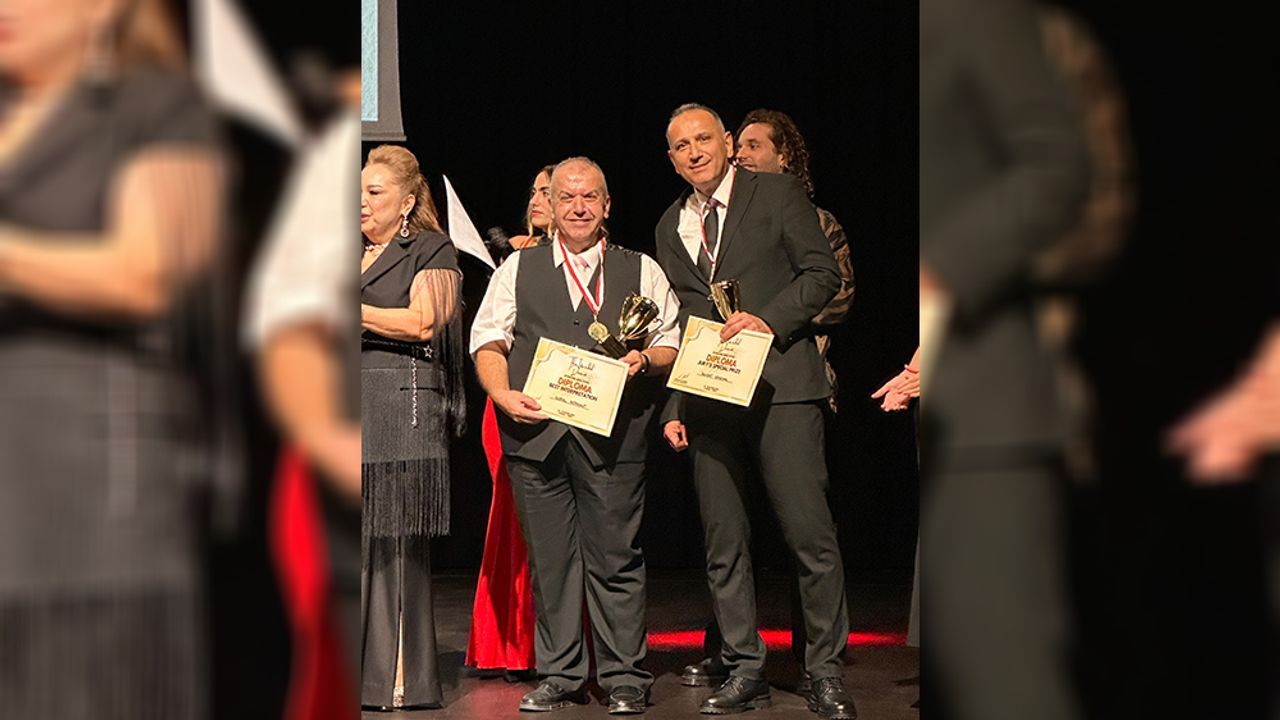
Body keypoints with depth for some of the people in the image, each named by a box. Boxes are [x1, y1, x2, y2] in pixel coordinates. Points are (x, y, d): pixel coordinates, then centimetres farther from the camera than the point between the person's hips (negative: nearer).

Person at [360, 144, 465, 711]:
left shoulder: (431, 251, 5)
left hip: (404, 412, -5)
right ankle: (356, 673, 1)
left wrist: (352, 311, -8)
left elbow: (423, 322, -9)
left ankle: (402, 679, -3)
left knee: (395, 545, -6)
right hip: (350, 412, 5)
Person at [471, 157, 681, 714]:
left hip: (612, 433, -1)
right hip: (535, 431, 1)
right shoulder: (518, 269, 16)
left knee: (615, 557, -2)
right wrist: (503, 396, -7)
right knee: (549, 558, 5)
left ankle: (624, 680, 5)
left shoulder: (642, 271, 14)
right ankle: (559, 676, 14)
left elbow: (672, 344, 11)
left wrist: (644, 359, -11)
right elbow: (488, 341, 10)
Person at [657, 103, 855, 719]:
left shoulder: (777, 194, 4)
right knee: (723, 543, 4)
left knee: (810, 533, -8)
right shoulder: (670, 228, 18)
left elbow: (823, 273, -1)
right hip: (708, 400, 5)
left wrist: (769, 318, -16)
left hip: (779, 386, -4)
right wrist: (672, 407, 11)